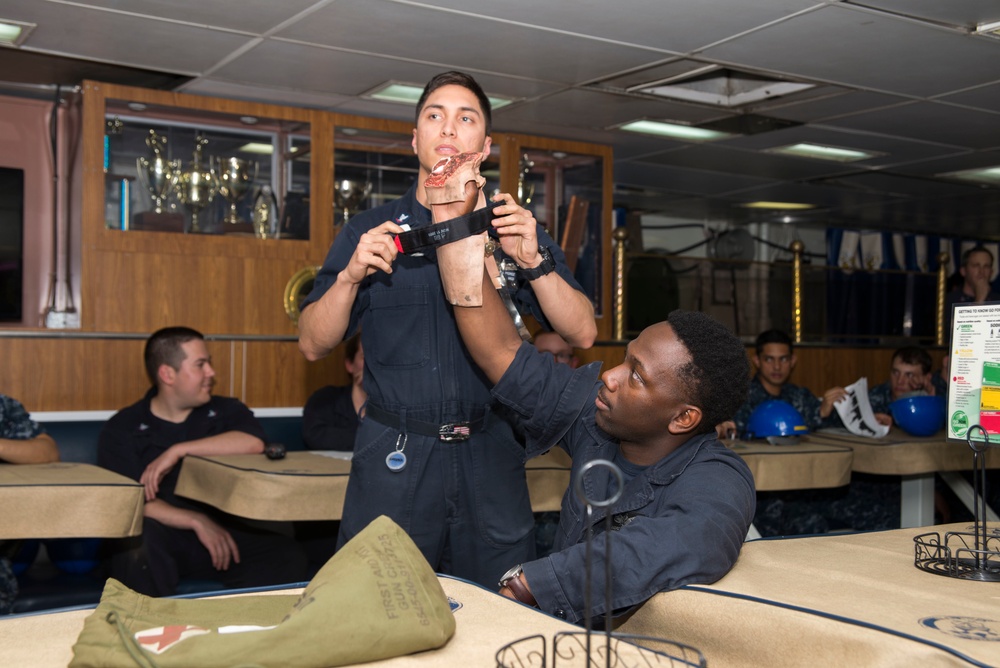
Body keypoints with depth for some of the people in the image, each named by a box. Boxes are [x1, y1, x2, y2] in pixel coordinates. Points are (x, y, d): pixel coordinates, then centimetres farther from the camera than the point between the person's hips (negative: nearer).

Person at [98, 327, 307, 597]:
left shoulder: (224, 411, 10)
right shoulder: (122, 429, 2)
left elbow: (254, 442, -13)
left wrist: (179, 451, -15)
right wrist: (198, 522, -19)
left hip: (221, 534, 3)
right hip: (162, 537, -2)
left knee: (289, 557, -22)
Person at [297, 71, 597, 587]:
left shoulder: (517, 230, 9)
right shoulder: (369, 232, 7)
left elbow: (582, 334, 1)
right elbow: (313, 345, 4)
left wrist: (533, 262, -14)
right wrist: (350, 276, -13)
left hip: (490, 460, 1)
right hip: (393, 459, -1)